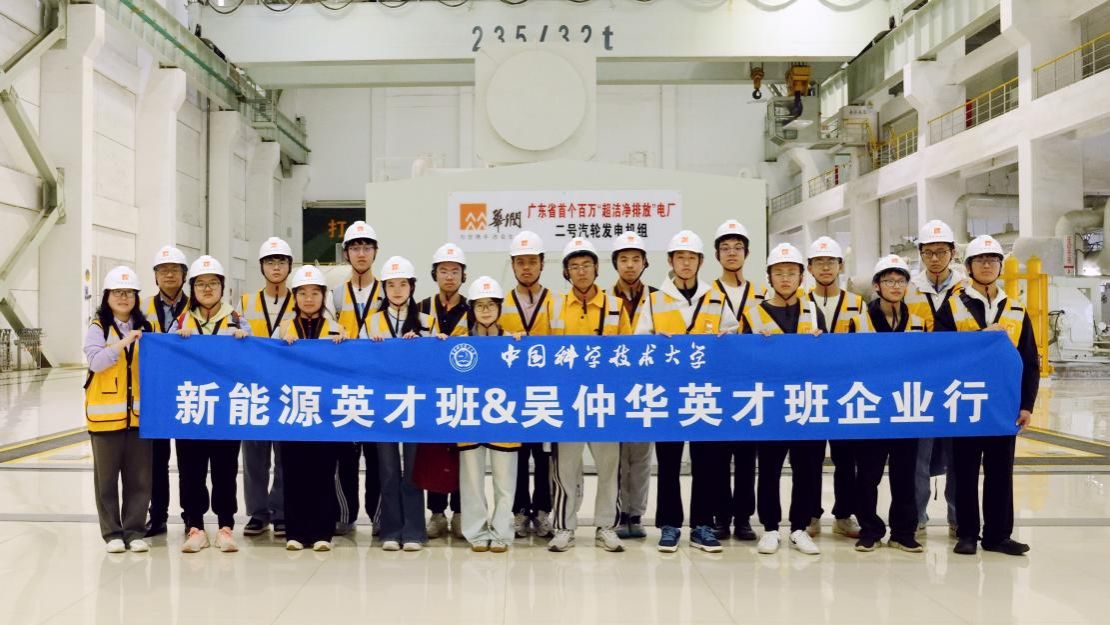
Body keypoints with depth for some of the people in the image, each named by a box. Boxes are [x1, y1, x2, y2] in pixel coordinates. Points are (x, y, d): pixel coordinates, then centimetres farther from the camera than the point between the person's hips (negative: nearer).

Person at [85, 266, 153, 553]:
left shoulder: (144, 327, 9)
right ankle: (112, 532, 15)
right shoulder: (97, 327, 0)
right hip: (106, 413, -2)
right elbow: (96, 362, -15)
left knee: (139, 477, 5)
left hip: (138, 412, 3)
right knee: (107, 476, 5)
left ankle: (135, 531, 14)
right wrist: (124, 342, -21)